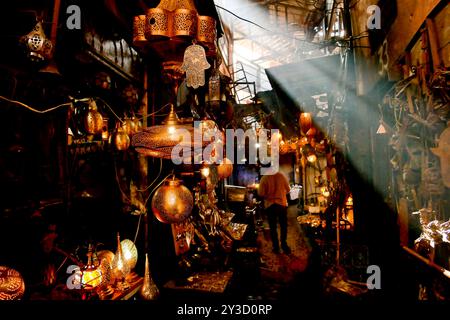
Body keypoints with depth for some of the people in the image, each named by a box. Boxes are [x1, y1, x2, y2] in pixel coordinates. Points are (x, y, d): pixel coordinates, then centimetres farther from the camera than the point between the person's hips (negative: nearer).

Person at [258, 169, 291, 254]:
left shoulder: (264, 178, -15)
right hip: (282, 204, 1)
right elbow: (288, 190, 1)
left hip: (269, 205, -1)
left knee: (273, 227, 12)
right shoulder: (282, 176, -10)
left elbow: (261, 194, -14)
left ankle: (276, 247, 19)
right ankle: (284, 245, 21)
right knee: (283, 226, 16)